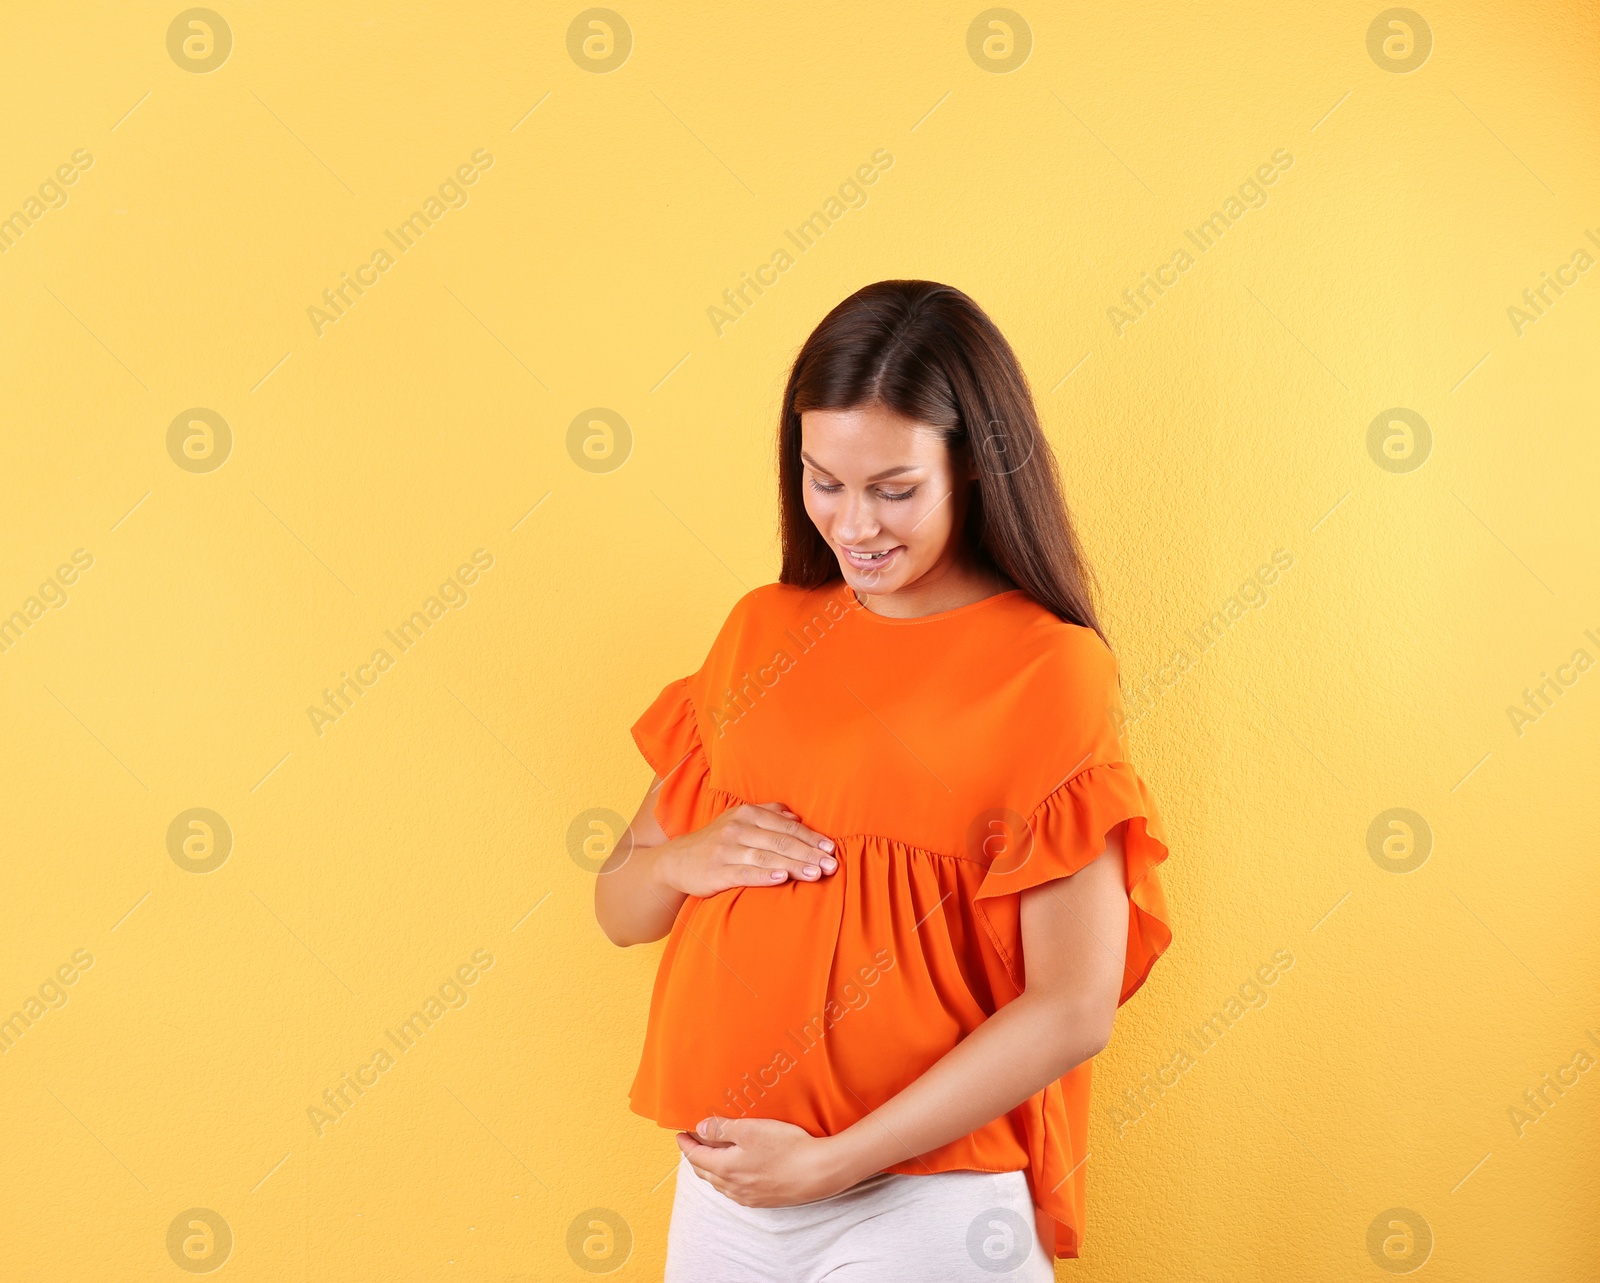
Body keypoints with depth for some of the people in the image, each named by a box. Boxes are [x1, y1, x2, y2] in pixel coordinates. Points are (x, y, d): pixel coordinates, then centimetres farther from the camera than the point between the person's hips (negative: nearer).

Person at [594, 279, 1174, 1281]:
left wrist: (831, 1162, -15)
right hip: (721, 1180, 5)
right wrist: (682, 861, -11)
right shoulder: (762, 630, 5)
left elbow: (1075, 1008, -14)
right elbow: (618, 907, 11)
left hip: (923, 1202, -5)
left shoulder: (1049, 669, -10)